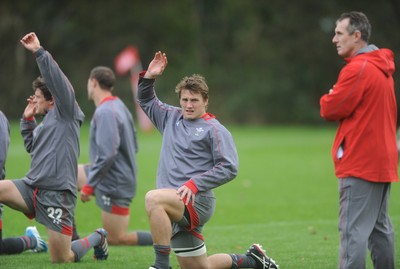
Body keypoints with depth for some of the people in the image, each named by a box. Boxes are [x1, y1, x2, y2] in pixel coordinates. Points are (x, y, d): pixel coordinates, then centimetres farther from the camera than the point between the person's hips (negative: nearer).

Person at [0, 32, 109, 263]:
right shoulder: (46, 122, 20)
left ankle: (97, 239, 26)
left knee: (62, 260, -3)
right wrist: (27, 118, 23)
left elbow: (57, 80, -17)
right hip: (32, 189, 7)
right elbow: (32, 147, 36)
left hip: (57, 193, -7)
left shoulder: (66, 114, -3)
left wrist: (39, 52, -20)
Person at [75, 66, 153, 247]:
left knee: (116, 239, -3)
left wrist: (88, 185, -19)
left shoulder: (105, 112, -20)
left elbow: (107, 154, -28)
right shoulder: (118, 106, 9)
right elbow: (133, 146, 16)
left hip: (114, 185, -10)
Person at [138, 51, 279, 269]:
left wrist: (195, 184, -19)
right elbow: (146, 100, 30)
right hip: (175, 208, 7)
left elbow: (229, 168, -11)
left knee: (154, 198, -36)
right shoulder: (172, 118, 16)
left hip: (197, 201, -7)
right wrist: (148, 77, 11)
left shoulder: (215, 130, -3)